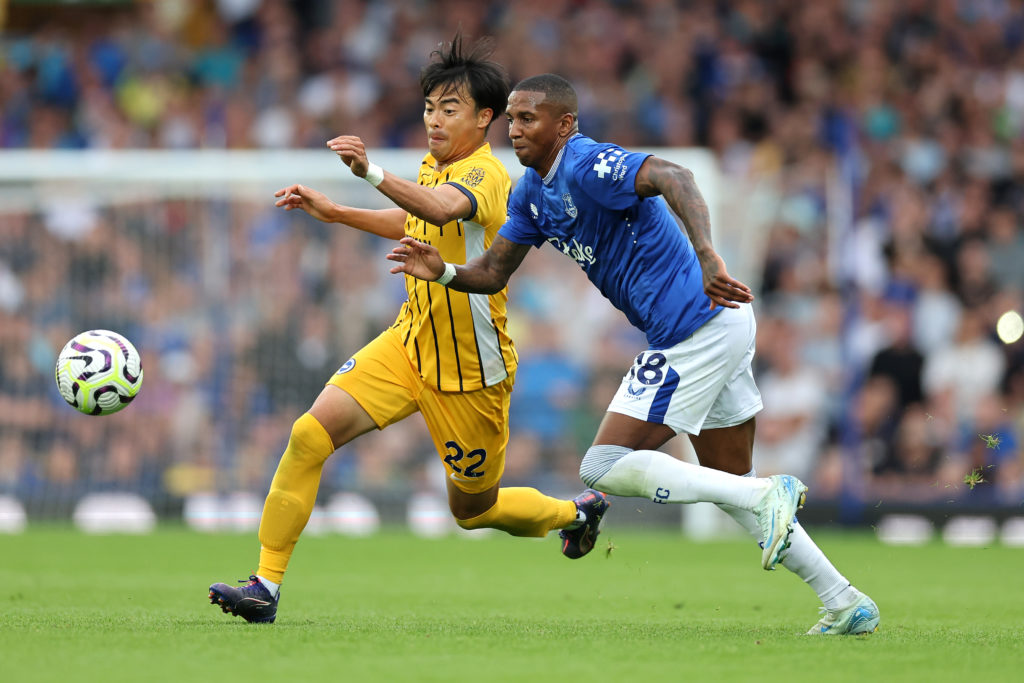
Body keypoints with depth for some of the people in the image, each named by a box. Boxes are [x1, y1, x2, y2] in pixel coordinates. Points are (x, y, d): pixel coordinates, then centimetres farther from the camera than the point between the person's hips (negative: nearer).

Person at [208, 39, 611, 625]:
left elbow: (442, 209, -46)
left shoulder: (487, 175, -21)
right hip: (412, 342, 6)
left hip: (470, 370, -6)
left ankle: (577, 511, 42)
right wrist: (334, 213, 18)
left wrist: (372, 173, -62)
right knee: (311, 433, -15)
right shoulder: (434, 167, 4)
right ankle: (267, 585, -12)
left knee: (473, 509, 11)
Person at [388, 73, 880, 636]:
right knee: (732, 487, 15)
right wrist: (443, 271, -7)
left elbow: (673, 178, -33)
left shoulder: (588, 166, -17)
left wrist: (706, 257, -47)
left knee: (605, 467, -10)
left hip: (697, 329, -10)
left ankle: (767, 494, -13)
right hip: (718, 328, 10)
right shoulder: (531, 193, 13)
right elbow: (493, 272, 14)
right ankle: (844, 602, 17)